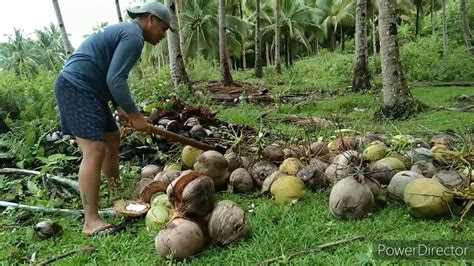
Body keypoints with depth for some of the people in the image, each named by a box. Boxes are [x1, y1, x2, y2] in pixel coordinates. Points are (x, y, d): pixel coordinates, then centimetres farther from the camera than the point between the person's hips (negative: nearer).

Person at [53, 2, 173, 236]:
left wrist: (119, 107, 15)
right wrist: (135, 115, -16)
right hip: (76, 88, -11)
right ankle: (91, 221, -14)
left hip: (85, 89, 11)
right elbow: (115, 80, -22)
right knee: (95, 151, -17)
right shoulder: (133, 36, -13)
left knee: (112, 138, 17)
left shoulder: (125, 31, 21)